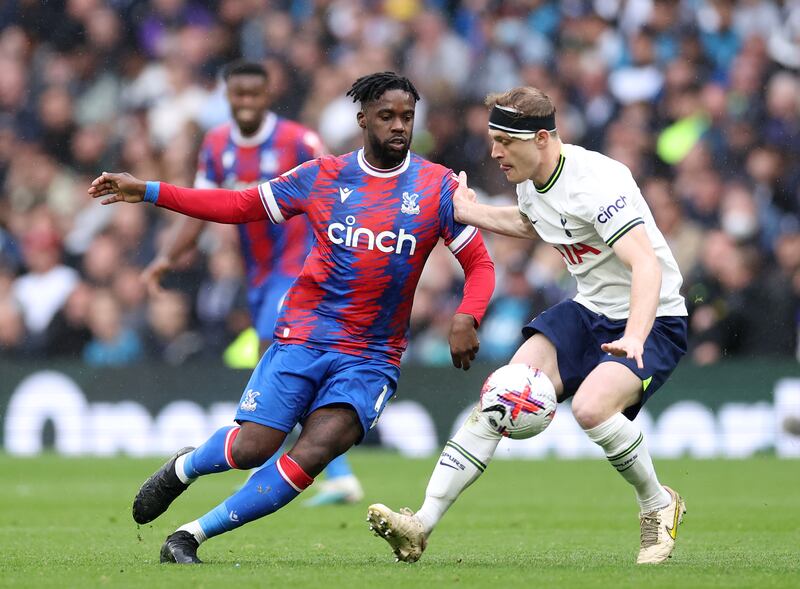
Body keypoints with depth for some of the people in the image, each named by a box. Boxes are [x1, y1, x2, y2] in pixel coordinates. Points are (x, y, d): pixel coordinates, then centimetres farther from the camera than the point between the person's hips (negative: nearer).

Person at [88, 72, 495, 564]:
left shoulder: (439, 187, 1)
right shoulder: (322, 177, 3)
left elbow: (479, 265, 5)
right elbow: (240, 205, 12)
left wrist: (467, 319, -15)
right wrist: (149, 192, 7)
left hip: (373, 359, 0)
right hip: (303, 335, 0)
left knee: (313, 455, -19)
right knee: (252, 447, -12)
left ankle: (192, 536, -8)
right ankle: (183, 468, 24)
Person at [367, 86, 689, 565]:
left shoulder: (595, 183, -25)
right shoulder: (531, 182, 2)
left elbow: (646, 265, -36)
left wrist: (634, 338, -51)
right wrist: (470, 212, 20)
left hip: (652, 320, -8)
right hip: (589, 311, 8)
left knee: (591, 406, -32)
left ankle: (659, 507, -4)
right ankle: (422, 525, -12)